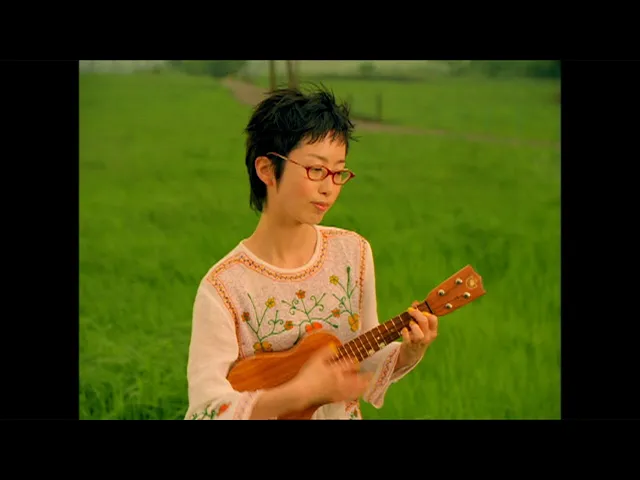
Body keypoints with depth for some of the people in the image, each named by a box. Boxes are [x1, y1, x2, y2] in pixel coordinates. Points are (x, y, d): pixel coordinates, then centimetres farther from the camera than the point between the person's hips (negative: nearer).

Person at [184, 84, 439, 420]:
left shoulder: (354, 253, -2)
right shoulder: (224, 287, -15)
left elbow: (365, 367, 8)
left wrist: (408, 353, -9)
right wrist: (299, 394, -28)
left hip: (344, 411, 3)